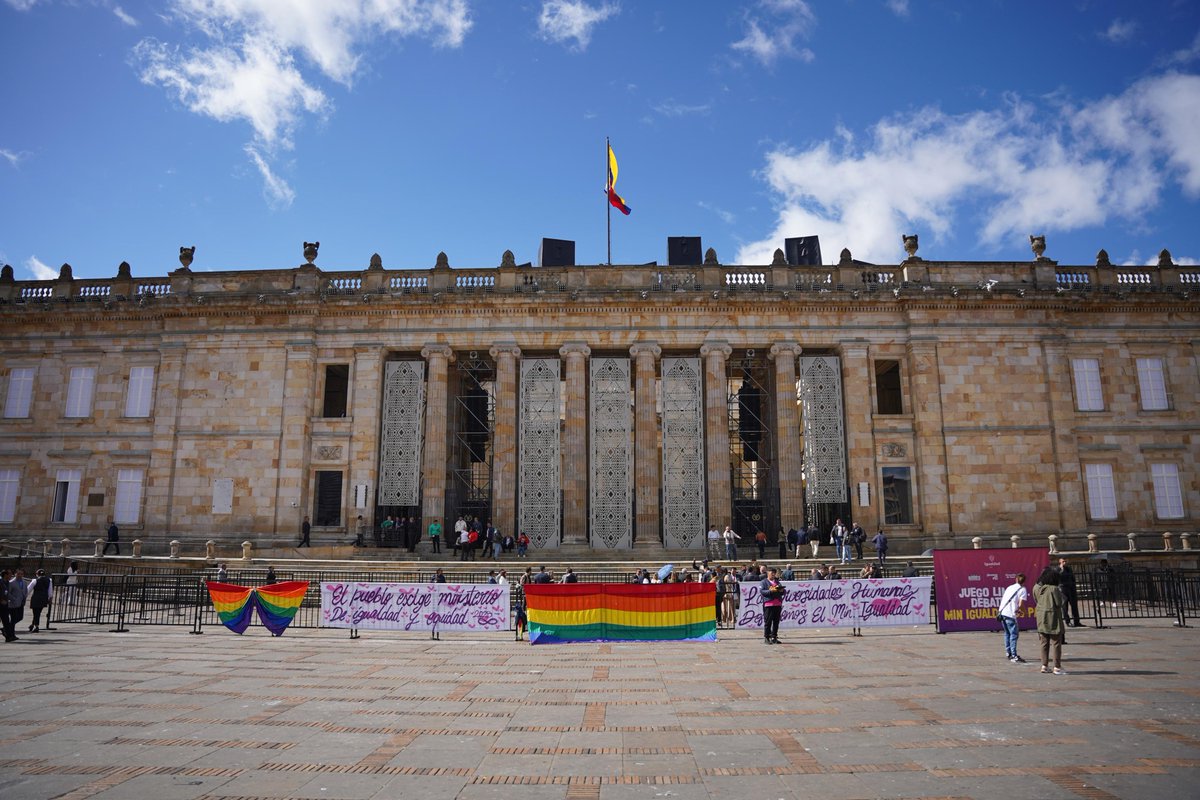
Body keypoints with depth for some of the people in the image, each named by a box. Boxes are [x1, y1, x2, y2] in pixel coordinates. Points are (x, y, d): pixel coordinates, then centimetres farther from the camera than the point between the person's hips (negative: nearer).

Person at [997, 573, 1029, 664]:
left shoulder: (1010, 587, 20)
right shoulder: (1023, 589, 1)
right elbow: (1020, 604, -7)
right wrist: (1019, 611, 11)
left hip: (1001, 612, 7)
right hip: (1010, 615, -7)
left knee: (1007, 633, 19)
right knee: (1014, 634, -3)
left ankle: (1009, 653, 25)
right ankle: (1014, 656, -8)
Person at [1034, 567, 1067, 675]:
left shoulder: (1036, 587, 1)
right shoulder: (1054, 589, -19)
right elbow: (1059, 603, -14)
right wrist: (1060, 593, 1)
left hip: (1041, 618, 6)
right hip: (1053, 618, -6)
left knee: (1044, 643, 13)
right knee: (1056, 643, 3)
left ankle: (1044, 665, 16)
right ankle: (1057, 667, 5)